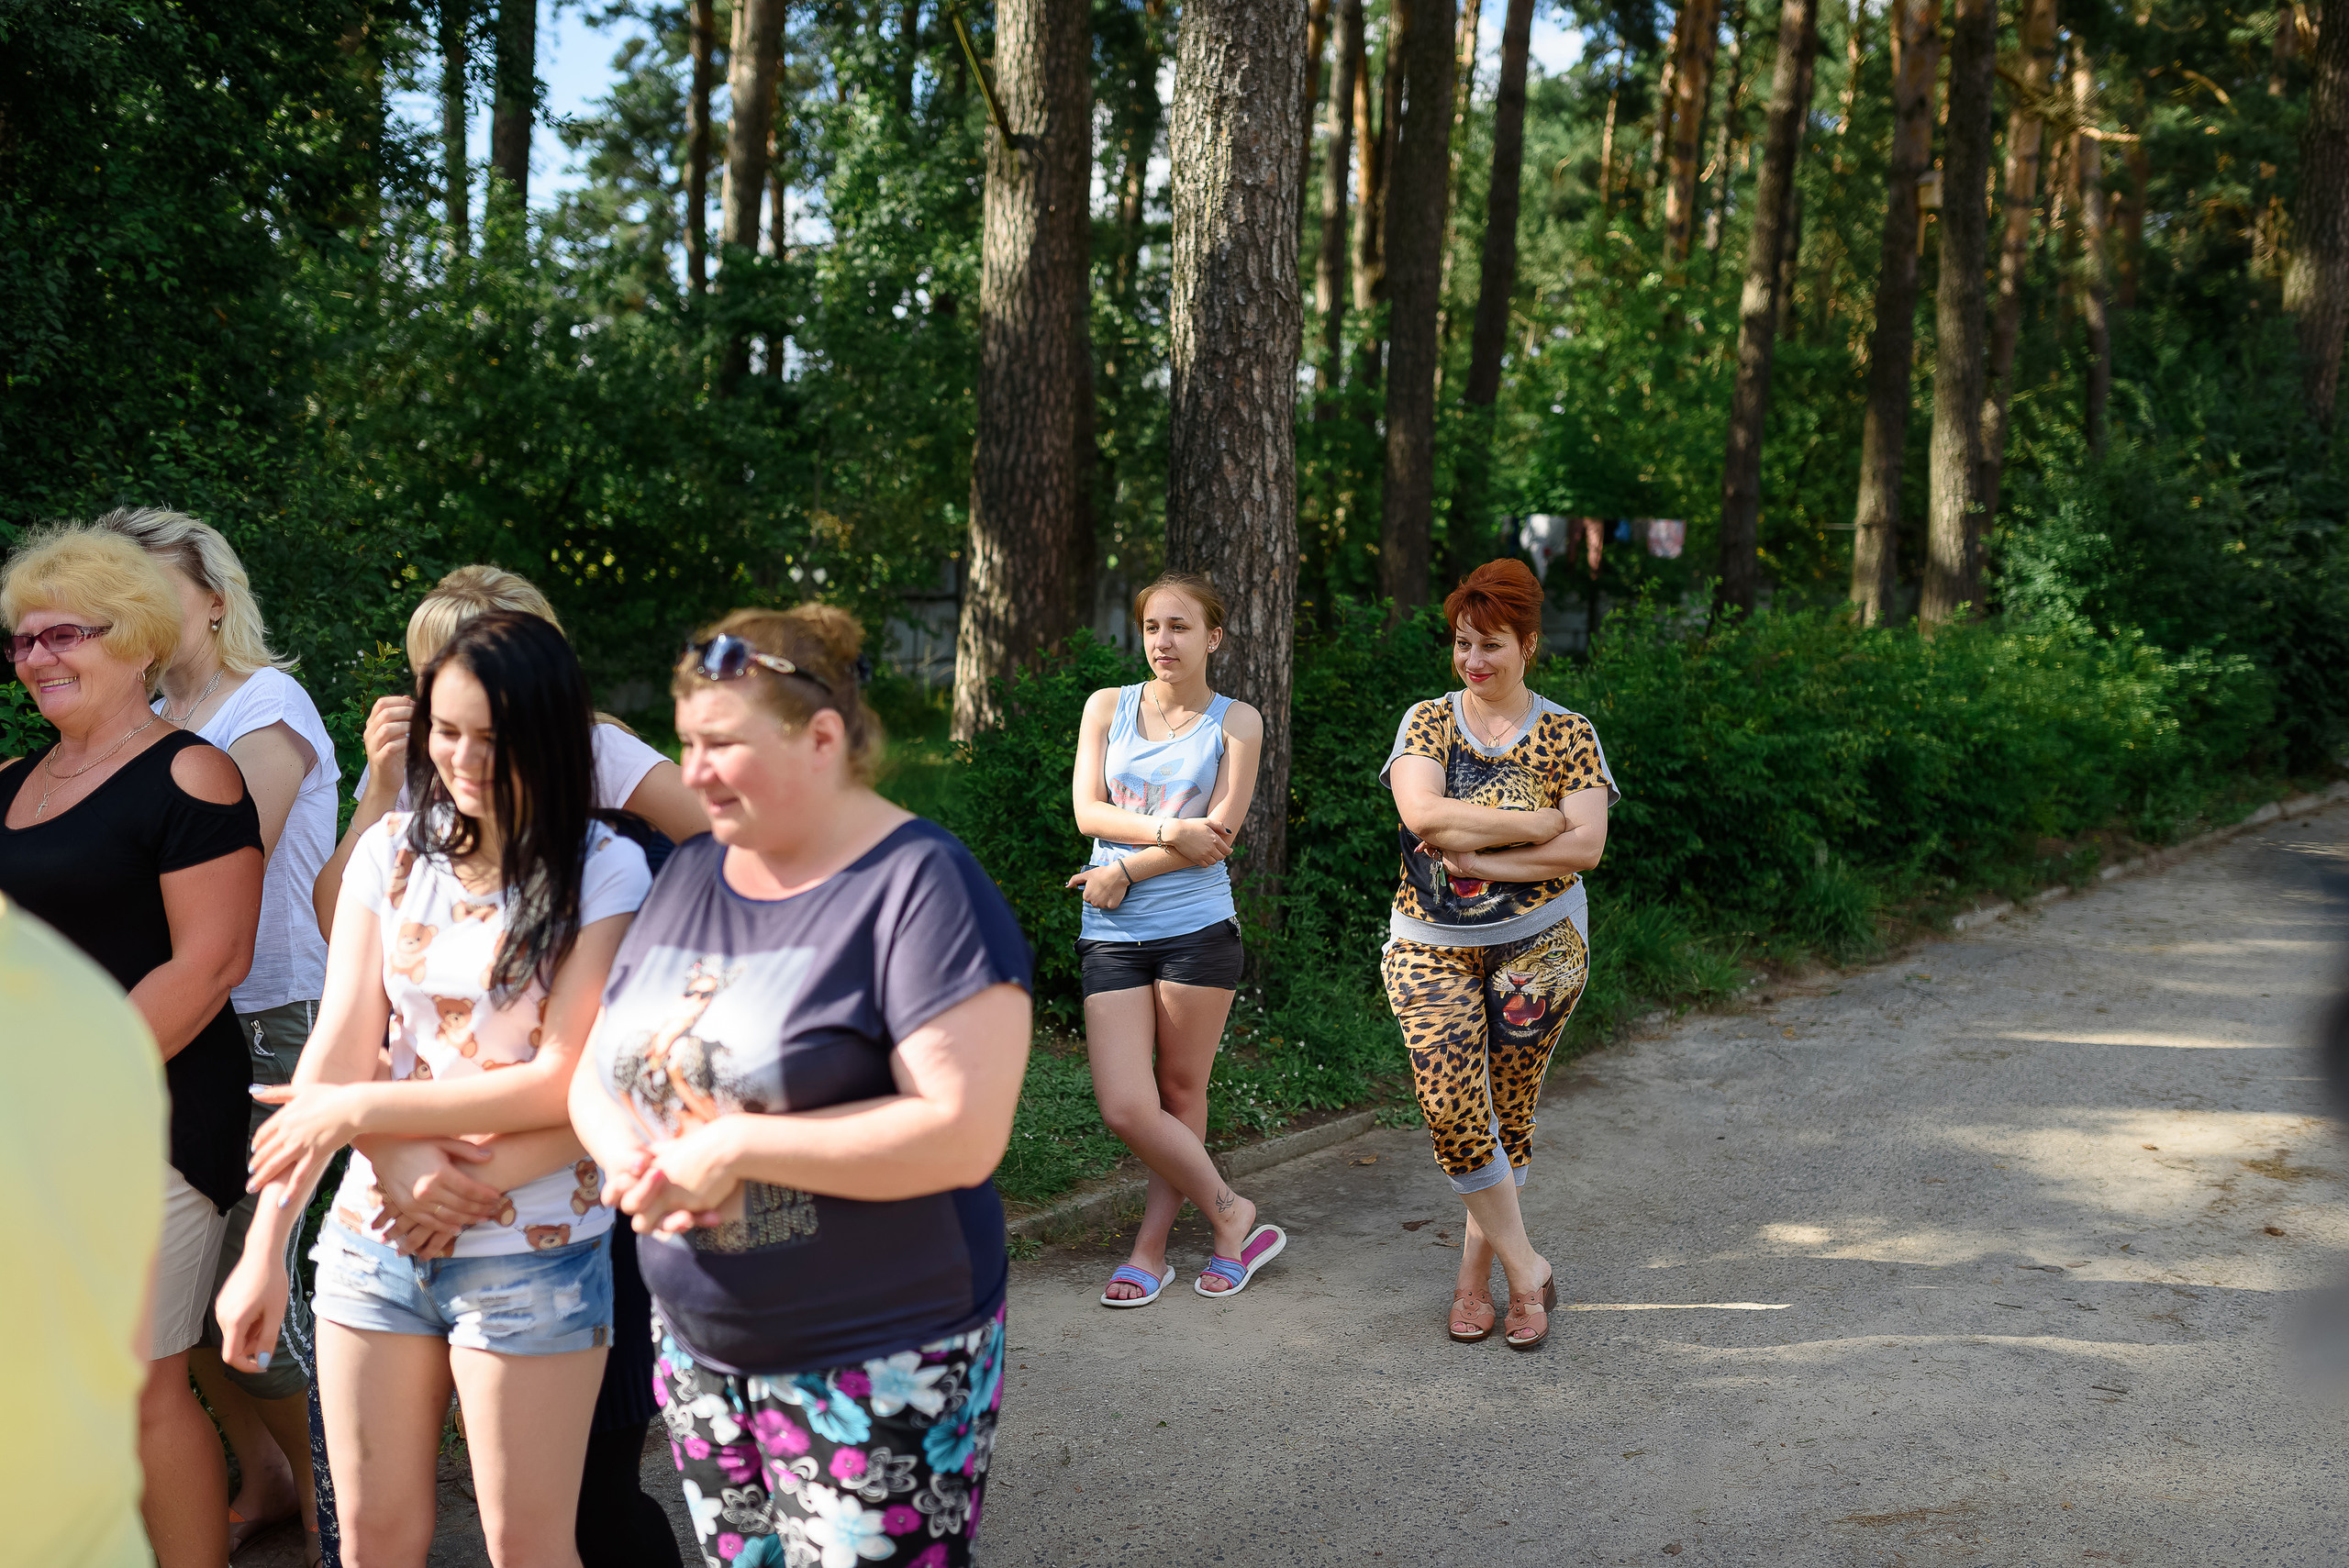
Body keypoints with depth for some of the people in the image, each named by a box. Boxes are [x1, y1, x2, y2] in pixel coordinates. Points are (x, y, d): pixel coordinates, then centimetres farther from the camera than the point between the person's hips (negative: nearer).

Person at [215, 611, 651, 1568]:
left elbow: (567, 1082, -12)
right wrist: (266, 1244, -8)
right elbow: (336, 1050, -1)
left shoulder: (606, 871, -9)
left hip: (531, 1255, -4)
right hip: (374, 1240, 4)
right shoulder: (393, 852, 3)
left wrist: (360, 1109, -13)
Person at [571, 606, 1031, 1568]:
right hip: (699, 1356, 6)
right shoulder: (688, 875, 7)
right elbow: (597, 1072, 11)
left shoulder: (919, 885, -15)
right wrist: (630, 1155, -11)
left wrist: (734, 1145, -22)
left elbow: (962, 1132, -23)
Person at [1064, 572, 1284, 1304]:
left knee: (1181, 1093, 5)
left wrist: (1122, 871, -8)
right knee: (1126, 1109, -5)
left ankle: (1150, 1248, 20)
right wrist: (1169, 830, -14)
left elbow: (1216, 836, -6)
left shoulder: (1235, 722, 2)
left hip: (1198, 929, -2)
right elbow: (1087, 810, 0)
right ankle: (1232, 1216, 13)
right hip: (1112, 937, 2)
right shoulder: (1107, 707, 9)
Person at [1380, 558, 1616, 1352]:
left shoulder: (1568, 735, 1)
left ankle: (1476, 1266, 20)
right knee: (1450, 1107, -11)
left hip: (1537, 943, 0)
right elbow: (1421, 814, -14)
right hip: (1432, 945, 1)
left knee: (1508, 1112, 4)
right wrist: (1539, 822, -15)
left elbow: (1585, 847, -10)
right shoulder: (1427, 721, 4)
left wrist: (1479, 856, -16)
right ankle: (1525, 1268, 2)